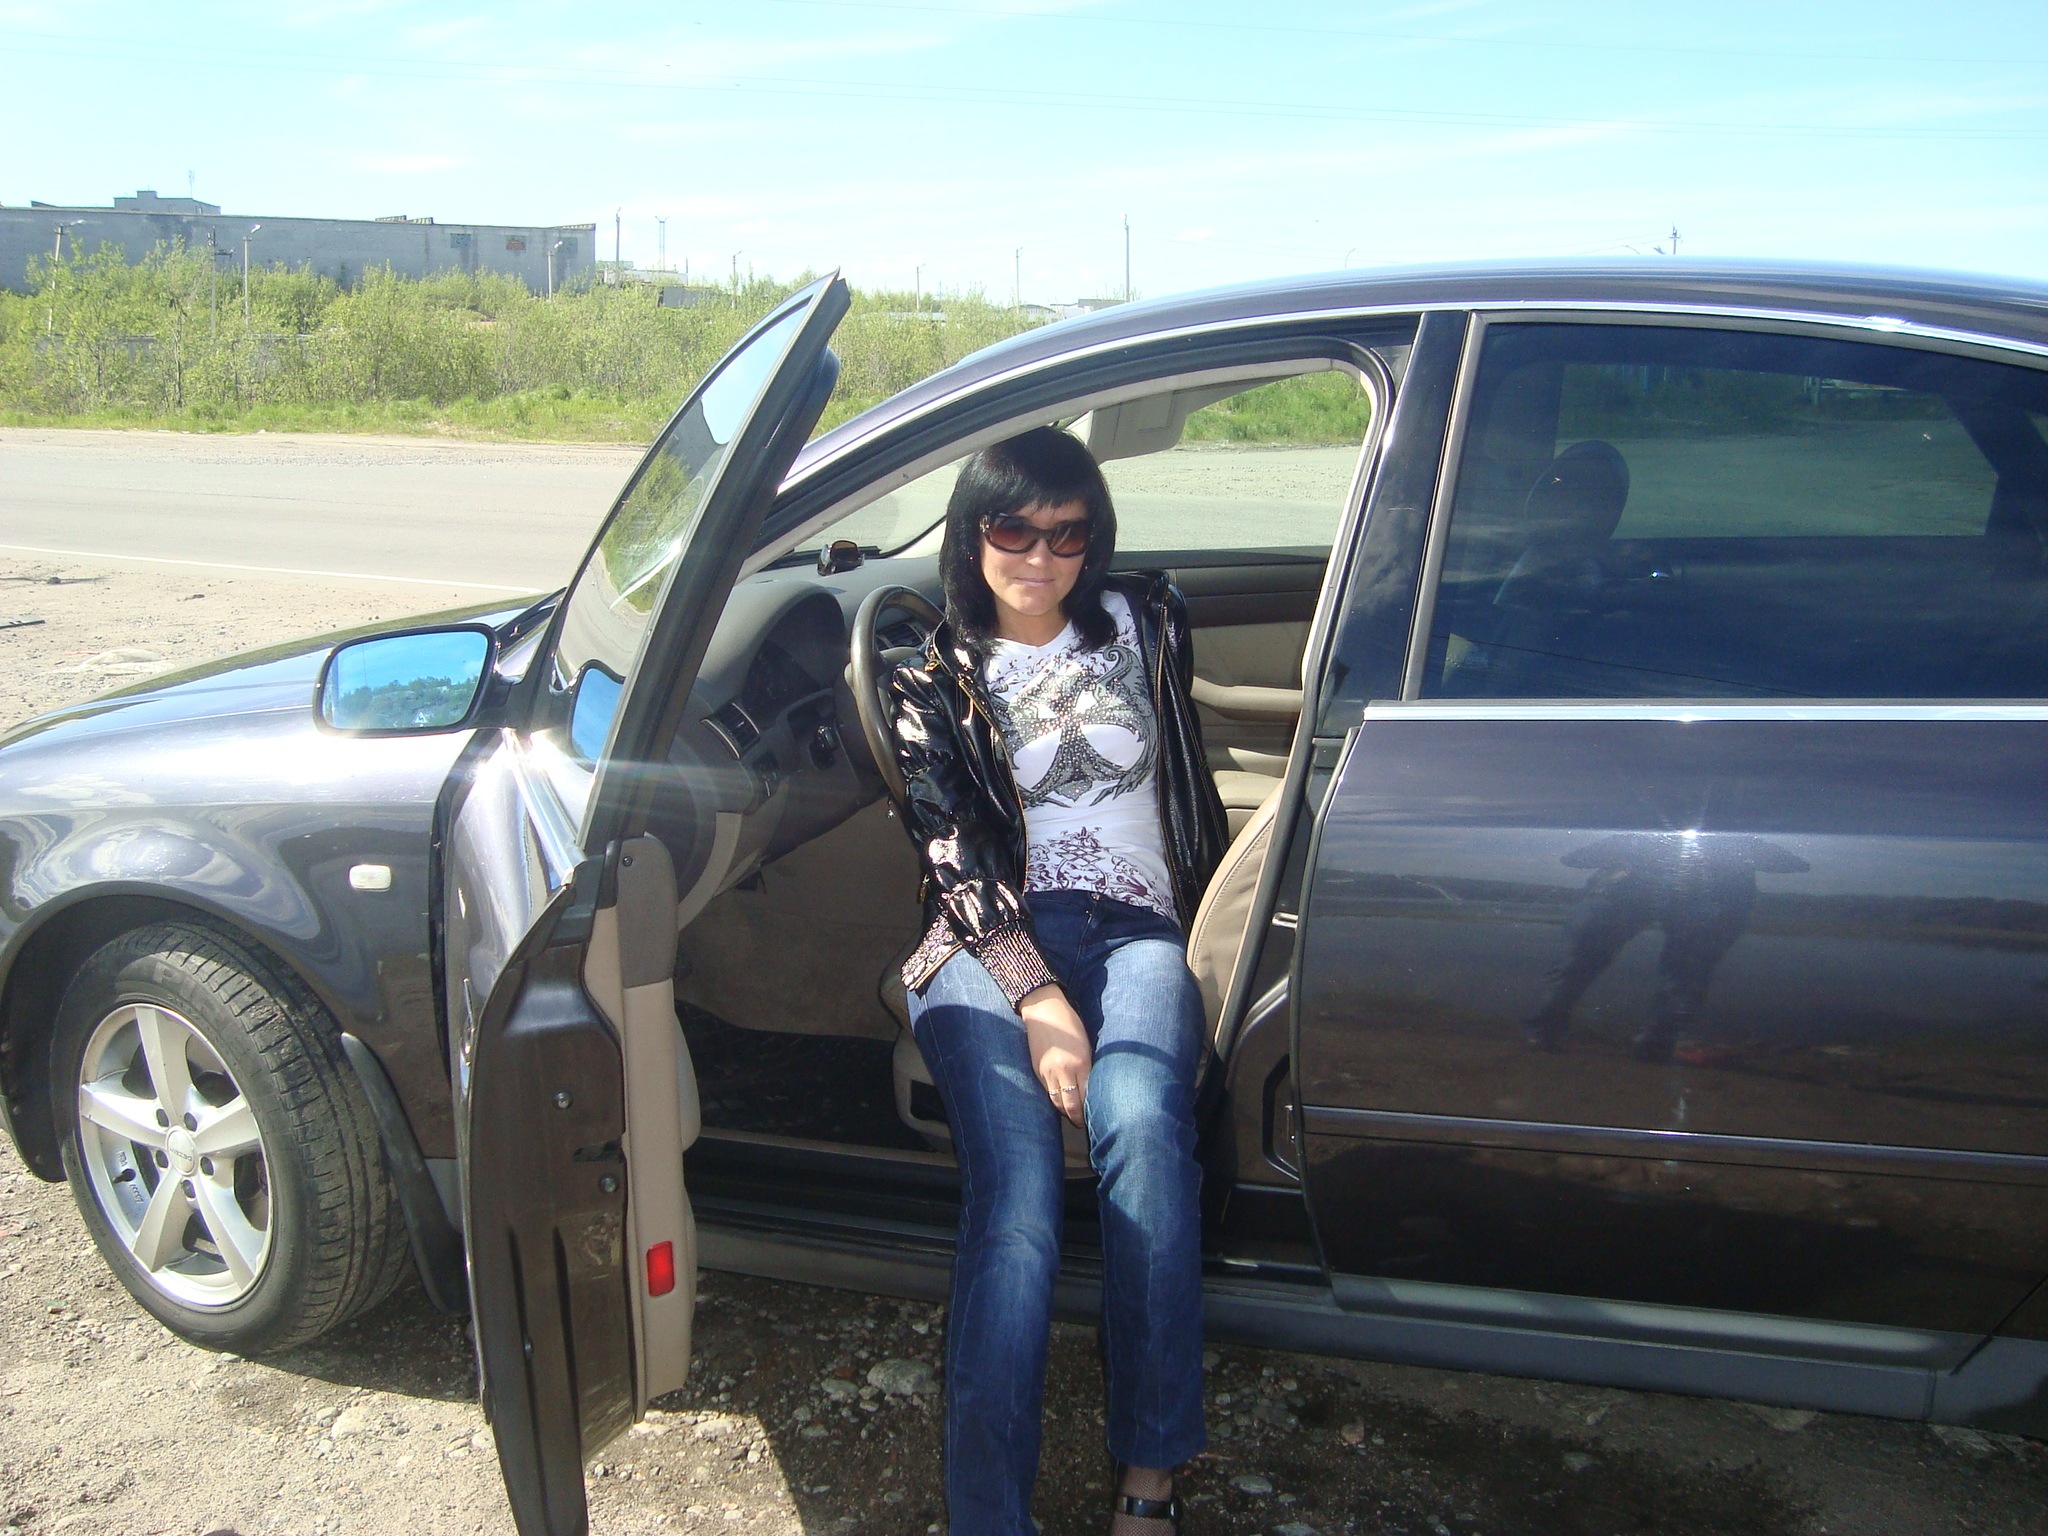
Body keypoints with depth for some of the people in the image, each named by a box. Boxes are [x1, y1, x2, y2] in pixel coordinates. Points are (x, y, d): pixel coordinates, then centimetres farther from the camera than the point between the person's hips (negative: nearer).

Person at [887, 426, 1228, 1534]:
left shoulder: (1140, 624, 19)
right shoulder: (931, 681, 14)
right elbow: (955, 854, 0)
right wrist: (1036, 995, -16)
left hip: (1133, 930, 1)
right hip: (989, 943, -1)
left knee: (1141, 1125, -34)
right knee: (1017, 1182, -30)